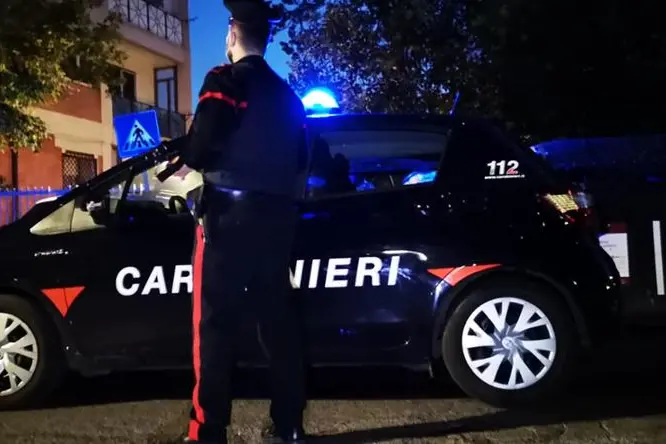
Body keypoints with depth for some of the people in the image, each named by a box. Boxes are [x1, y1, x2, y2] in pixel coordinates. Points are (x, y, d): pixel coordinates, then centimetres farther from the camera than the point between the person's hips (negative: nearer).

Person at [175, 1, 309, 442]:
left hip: (230, 214, -6)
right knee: (279, 319, 10)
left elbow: (199, 151, -14)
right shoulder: (287, 95, 17)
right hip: (277, 216, 7)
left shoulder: (225, 81, -5)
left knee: (216, 324, -3)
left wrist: (184, 155, 6)